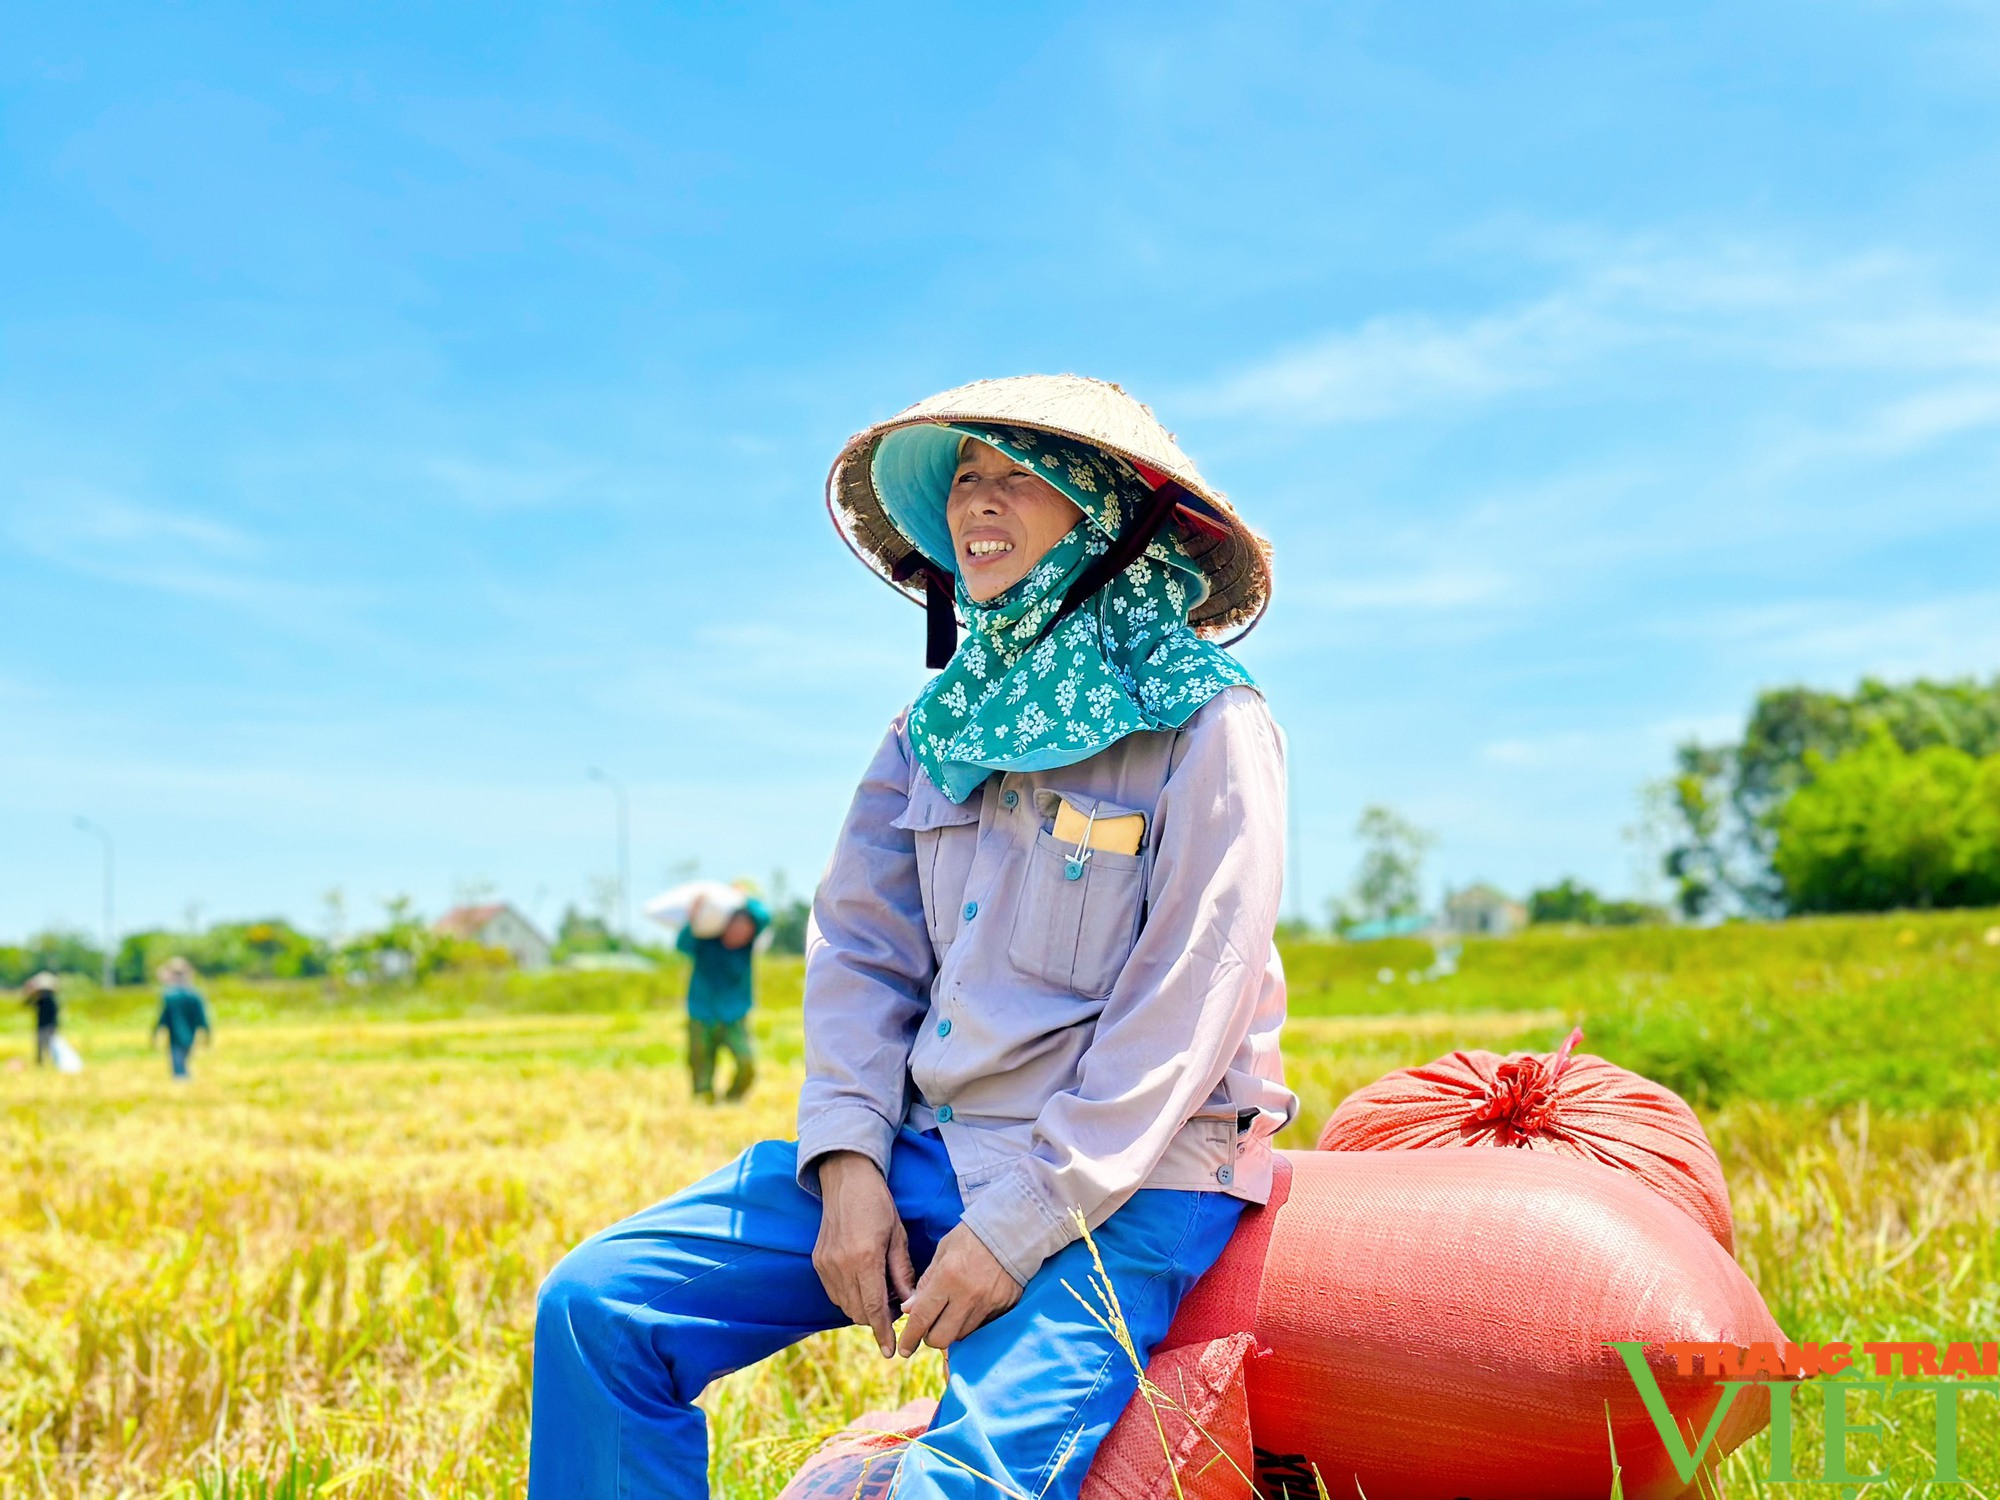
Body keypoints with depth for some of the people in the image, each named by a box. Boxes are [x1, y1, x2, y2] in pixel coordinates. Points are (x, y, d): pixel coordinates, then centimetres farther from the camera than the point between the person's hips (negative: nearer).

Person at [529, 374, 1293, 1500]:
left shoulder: (1206, 722, -7)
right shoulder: (941, 724, 12)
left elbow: (1187, 1002, -14)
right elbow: (863, 943, 7)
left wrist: (1021, 1224, -18)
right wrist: (850, 1161, -8)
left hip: (1125, 1184, -6)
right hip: (927, 1151, 6)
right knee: (598, 1302, -5)